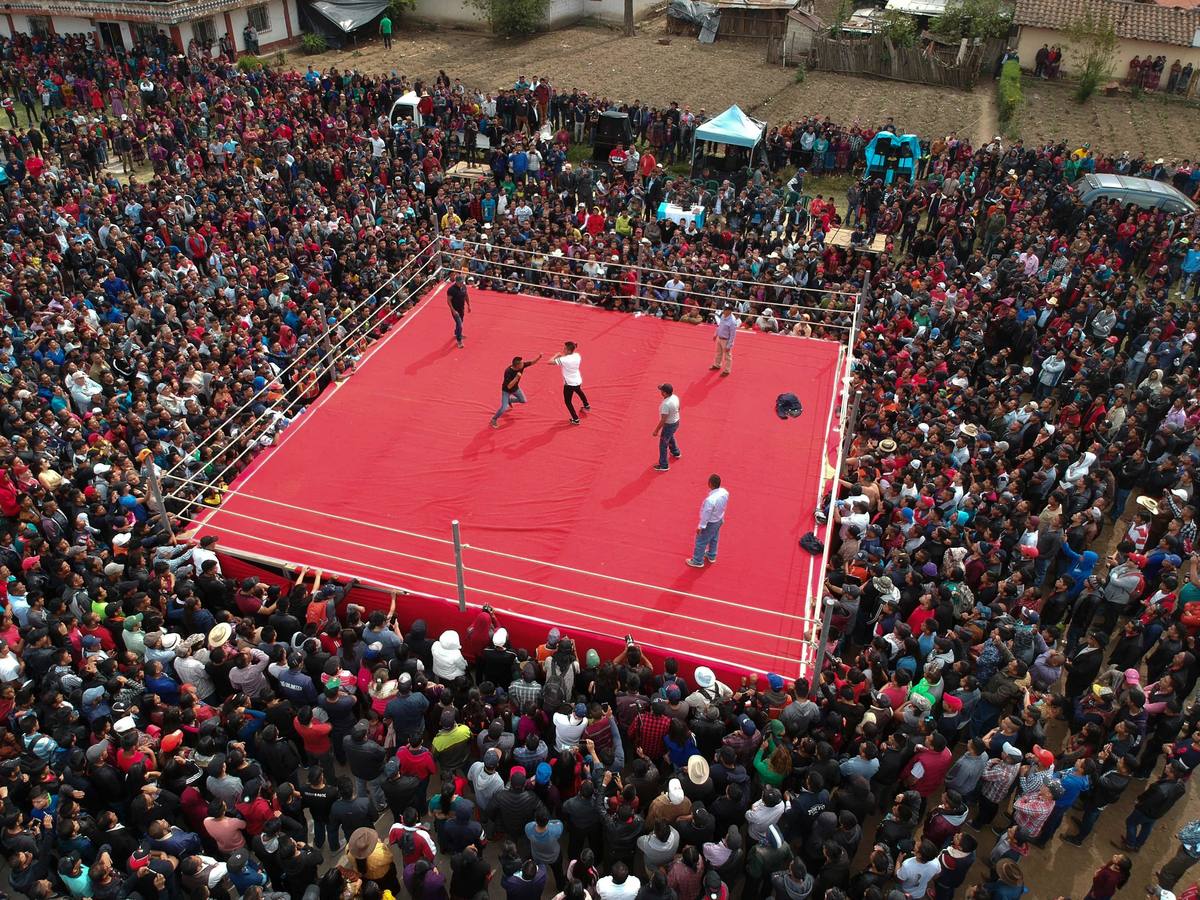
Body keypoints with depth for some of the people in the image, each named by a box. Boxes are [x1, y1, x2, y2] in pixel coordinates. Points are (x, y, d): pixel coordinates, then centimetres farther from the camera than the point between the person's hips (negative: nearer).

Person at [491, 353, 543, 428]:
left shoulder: (522, 365, -24)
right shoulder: (508, 372, -39)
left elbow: (532, 362, -12)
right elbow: (509, 386, -38)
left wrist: (539, 357, -30)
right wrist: (517, 377, -47)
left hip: (515, 388, 6)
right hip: (506, 390, -6)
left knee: (523, 400, 22)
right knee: (504, 408, -15)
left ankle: (509, 400, 47)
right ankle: (494, 419, 11)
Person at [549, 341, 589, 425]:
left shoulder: (564, 359, -30)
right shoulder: (577, 356, -10)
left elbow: (550, 362, -31)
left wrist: (556, 355, -12)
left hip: (569, 384, -7)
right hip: (578, 381, 7)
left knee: (568, 401, 11)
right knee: (579, 392, 38)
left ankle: (575, 419, 12)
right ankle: (587, 406, 62)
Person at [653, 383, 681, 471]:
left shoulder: (666, 404, -35)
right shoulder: (675, 397, -8)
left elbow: (663, 420, -30)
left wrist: (656, 430, -20)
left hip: (669, 425, -9)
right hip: (676, 422, 9)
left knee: (663, 445, 8)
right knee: (670, 437, 36)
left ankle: (663, 466, 19)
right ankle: (676, 453, 58)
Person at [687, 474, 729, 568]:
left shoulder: (710, 500, -40)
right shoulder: (725, 492, -18)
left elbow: (706, 515, -28)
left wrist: (701, 526, -13)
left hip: (710, 523, -7)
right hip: (719, 520, 7)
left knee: (701, 542, 15)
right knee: (714, 539, 30)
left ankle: (698, 561, 33)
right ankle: (711, 556, 52)